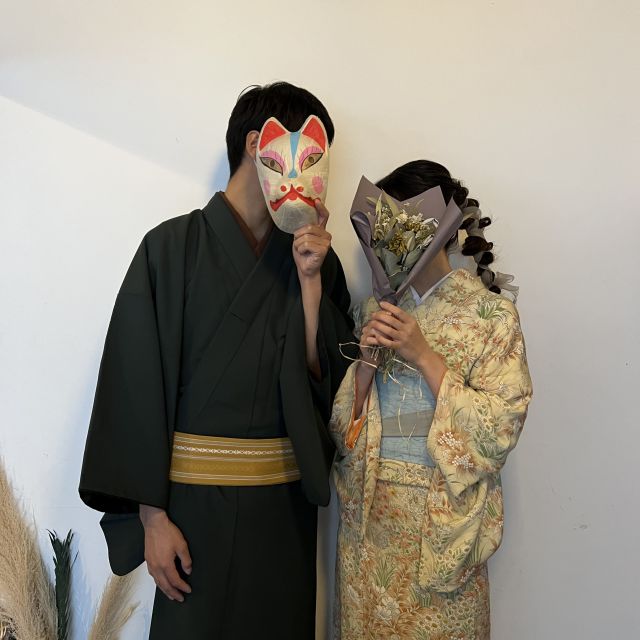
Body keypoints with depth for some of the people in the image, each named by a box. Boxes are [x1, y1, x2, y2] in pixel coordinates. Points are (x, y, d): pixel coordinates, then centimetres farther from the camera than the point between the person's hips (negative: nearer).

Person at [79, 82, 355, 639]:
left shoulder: (315, 259, 5)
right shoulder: (173, 247, -6)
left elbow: (328, 380, -1)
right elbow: (138, 386, -8)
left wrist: (310, 278, -10)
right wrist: (153, 516, -10)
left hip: (287, 504, 4)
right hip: (197, 501, -3)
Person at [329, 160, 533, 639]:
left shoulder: (492, 314, -7)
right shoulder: (374, 311, 4)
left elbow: (501, 431, -14)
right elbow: (339, 424, 3)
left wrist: (424, 355, -18)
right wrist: (367, 361, -14)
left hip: (443, 520, -3)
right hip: (368, 516, 4)